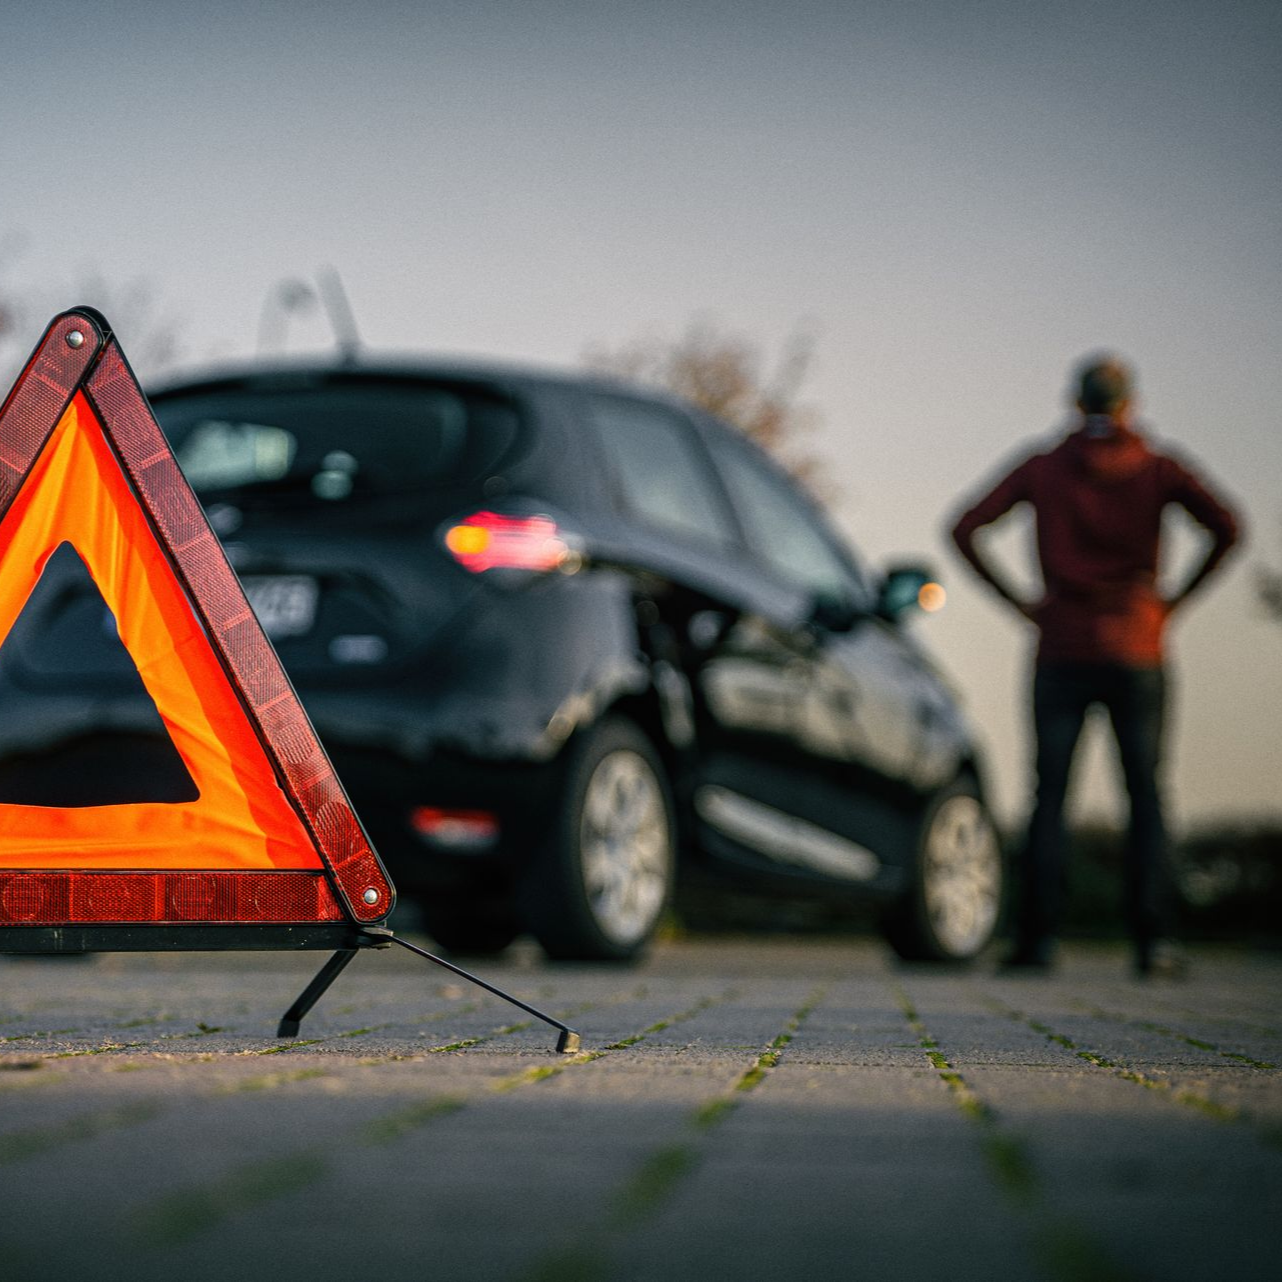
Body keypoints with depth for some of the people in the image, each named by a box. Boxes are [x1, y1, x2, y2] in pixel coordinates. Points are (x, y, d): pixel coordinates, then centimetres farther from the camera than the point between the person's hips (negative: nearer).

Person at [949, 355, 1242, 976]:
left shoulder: (1041, 468, 5)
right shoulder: (1158, 469, 3)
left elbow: (964, 529, -2)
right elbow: (1225, 526, -11)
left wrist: (1016, 601, 1)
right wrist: (1175, 600, -4)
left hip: (1061, 653, 0)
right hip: (1136, 655, 0)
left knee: (1048, 797, 4)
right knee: (1145, 795, 5)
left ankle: (1037, 937, -2)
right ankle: (1154, 938, -3)